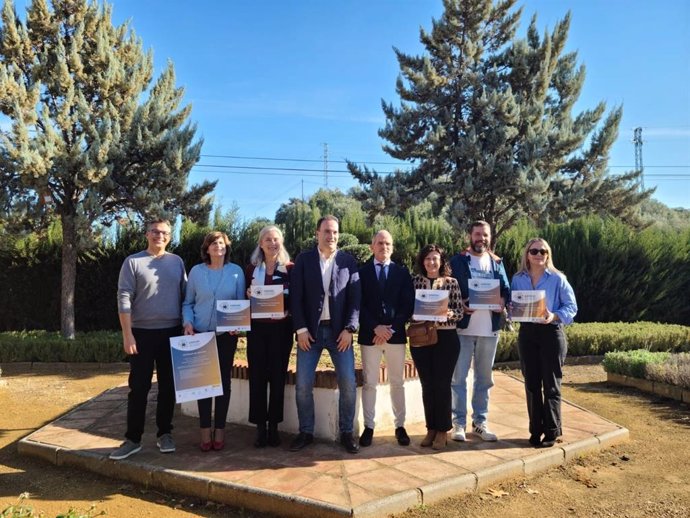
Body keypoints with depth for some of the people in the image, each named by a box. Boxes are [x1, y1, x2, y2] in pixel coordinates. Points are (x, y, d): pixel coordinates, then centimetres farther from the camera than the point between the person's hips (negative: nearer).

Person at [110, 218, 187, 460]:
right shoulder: (133, 262, -2)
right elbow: (124, 299, -7)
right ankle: (133, 438, 13)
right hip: (143, 333, -3)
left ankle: (165, 434, 21)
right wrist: (127, 335, -12)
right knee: (139, 388, 3)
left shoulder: (177, 262, 7)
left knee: (168, 386, 9)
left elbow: (186, 295, 10)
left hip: (172, 332, 3)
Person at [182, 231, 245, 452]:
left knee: (223, 380, 7)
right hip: (200, 334, 0)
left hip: (226, 335, 0)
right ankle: (205, 431, 15)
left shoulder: (236, 271, 1)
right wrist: (188, 322, -11)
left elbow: (241, 302, 3)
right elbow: (188, 303, 6)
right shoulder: (196, 271, 2)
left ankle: (219, 430, 19)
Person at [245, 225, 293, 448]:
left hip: (281, 328, -1)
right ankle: (260, 427, 12)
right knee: (257, 377, 2)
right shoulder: (251, 269, 8)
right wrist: (248, 295, -10)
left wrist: (285, 306, -16)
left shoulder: (290, 268, 2)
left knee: (278, 376, 5)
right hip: (257, 328, 1)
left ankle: (274, 427, 16)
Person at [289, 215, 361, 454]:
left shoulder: (348, 261, 4)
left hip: (339, 331, 0)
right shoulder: (303, 260, 3)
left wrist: (349, 329, -8)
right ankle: (306, 432, 19)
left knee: (348, 383, -2)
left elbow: (355, 298, 1)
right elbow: (296, 297, -1)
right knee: (303, 385, 1)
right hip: (310, 330, 0)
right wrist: (301, 329, -8)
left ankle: (346, 433, 15)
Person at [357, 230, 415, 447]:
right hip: (369, 334, -1)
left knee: (397, 382, 8)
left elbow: (408, 305, 1)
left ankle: (400, 426, 18)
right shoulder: (361, 271, 4)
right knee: (369, 383, 3)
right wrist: (375, 327, -12)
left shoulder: (402, 272, 8)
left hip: (396, 334, 1)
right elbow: (359, 304, -2)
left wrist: (392, 329, -10)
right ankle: (368, 427, 12)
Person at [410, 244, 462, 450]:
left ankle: (442, 431, 16)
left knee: (442, 384, 3)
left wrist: (448, 314, -19)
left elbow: (459, 312, 1)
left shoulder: (452, 282, 1)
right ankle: (431, 428, 21)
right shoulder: (415, 281, 4)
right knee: (427, 384, 8)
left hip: (446, 338, -1)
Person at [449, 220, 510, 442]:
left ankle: (480, 422, 23)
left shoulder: (497, 263, 13)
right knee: (458, 377, -1)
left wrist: (503, 301, -15)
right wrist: (460, 305, -20)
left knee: (484, 378, 12)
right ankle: (458, 423, 9)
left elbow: (506, 289, 7)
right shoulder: (457, 261, 1)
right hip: (463, 326, -4)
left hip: (489, 328, 4)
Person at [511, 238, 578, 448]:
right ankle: (536, 430, 20)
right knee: (531, 384, 8)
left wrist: (554, 316, -21)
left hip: (551, 333, -3)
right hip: (527, 333, 3)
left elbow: (571, 306, -4)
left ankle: (552, 431, 14)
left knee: (551, 384, 2)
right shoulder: (517, 279, 5)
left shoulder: (557, 279, -4)